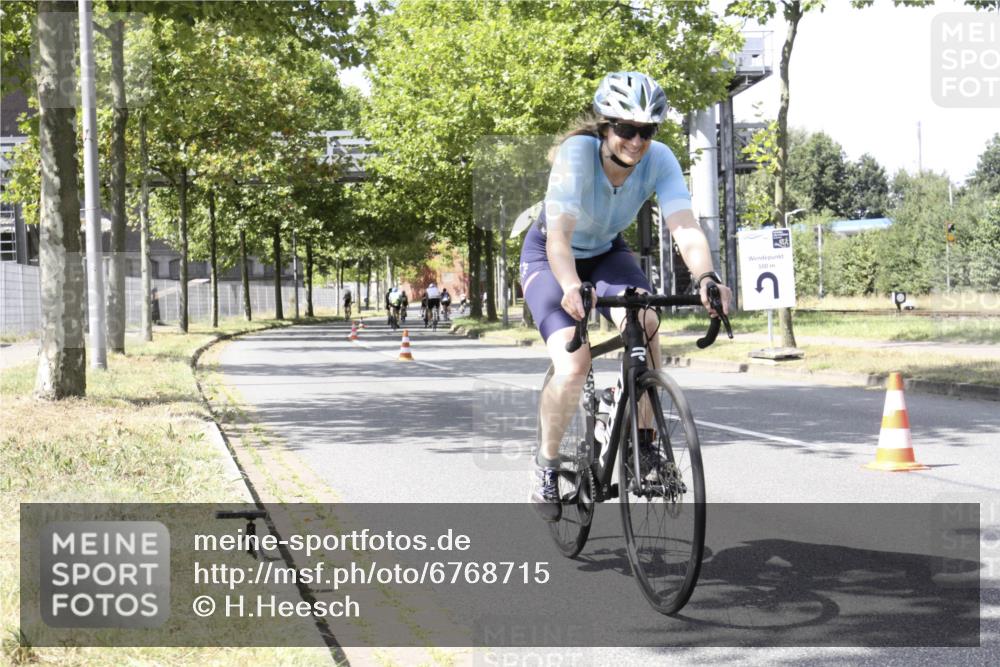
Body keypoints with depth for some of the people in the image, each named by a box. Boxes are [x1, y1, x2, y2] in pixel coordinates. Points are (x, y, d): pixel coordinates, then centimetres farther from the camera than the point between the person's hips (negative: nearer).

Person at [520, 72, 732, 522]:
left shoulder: (659, 160, -24)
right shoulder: (576, 153, -33)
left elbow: (685, 227, -34)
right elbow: (559, 236, -43)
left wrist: (705, 277, -54)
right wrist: (572, 287, -61)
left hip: (607, 253, 3)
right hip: (548, 256, -3)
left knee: (646, 324, -28)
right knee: (573, 366, -24)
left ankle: (645, 446, -10)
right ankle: (547, 465, 1)